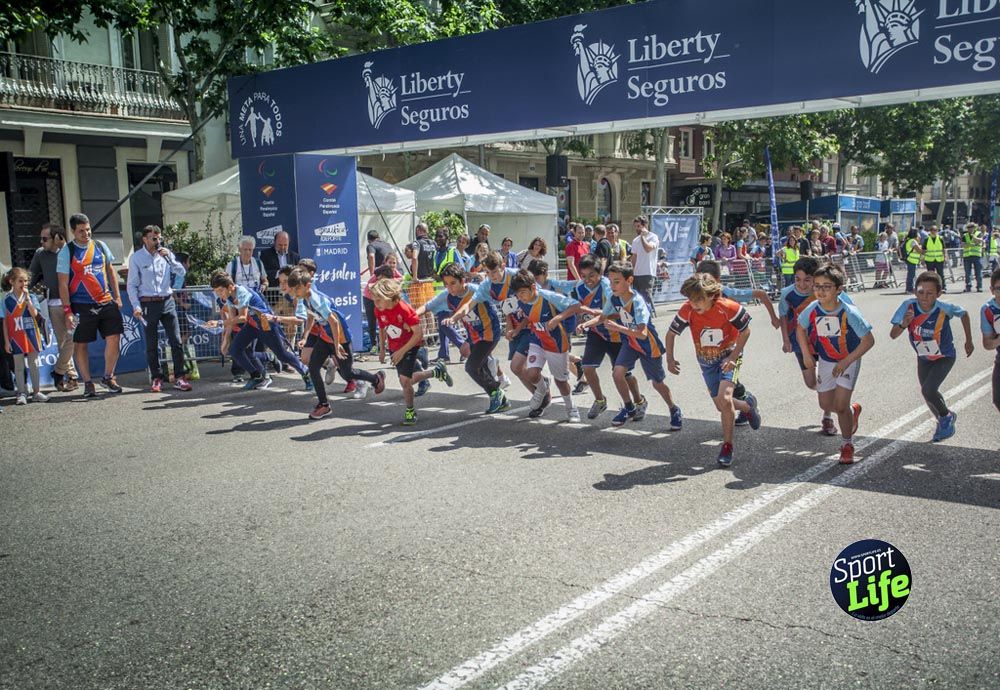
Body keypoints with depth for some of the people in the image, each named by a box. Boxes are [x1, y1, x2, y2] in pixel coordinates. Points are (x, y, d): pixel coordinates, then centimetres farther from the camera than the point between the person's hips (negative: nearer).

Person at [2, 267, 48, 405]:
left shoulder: (31, 297, 2)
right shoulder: (7, 299, 0)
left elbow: (35, 314, -13)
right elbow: (5, 321, 1)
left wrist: (27, 298, -16)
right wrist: (6, 341, -2)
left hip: (31, 335, 1)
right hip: (16, 337, -1)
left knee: (33, 364, 8)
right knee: (19, 366, 3)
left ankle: (36, 391, 14)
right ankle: (22, 393, 7)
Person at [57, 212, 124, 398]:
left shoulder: (100, 246, 9)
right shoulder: (66, 252, -3)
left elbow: (110, 271, 17)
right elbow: (63, 284, -5)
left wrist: (117, 296, 11)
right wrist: (67, 311, -9)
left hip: (106, 302, 3)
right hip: (82, 305, -3)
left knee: (114, 338, -4)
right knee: (80, 344, 2)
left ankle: (108, 377, 12)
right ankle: (87, 383, 14)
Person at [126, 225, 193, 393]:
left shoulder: (166, 254, 7)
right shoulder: (136, 258, -1)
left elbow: (182, 272, 3)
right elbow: (132, 285, -1)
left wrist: (169, 257, -10)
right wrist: (136, 307, -10)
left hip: (167, 301, 2)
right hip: (148, 304, -2)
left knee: (176, 341, -2)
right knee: (152, 345, 4)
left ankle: (179, 377, 3)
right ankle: (156, 379, 15)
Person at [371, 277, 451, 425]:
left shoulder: (404, 309, -28)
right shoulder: (379, 311, -10)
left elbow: (418, 333, -25)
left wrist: (402, 351, -25)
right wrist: (382, 350, 11)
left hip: (410, 345, -6)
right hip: (394, 348, 6)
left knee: (404, 380, -15)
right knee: (408, 380, 11)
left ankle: (410, 411, 7)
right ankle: (436, 372, 36)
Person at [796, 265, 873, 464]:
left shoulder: (849, 313, -28)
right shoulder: (812, 309, -18)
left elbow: (868, 340, -22)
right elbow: (800, 329, 3)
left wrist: (846, 361, -23)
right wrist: (806, 354, -3)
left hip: (849, 360, -4)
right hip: (825, 361, 4)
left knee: (840, 405, -11)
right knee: (826, 405, 11)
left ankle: (847, 444, 12)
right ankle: (852, 410, 44)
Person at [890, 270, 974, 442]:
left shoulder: (944, 309, -29)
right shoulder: (908, 307, -26)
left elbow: (964, 314, -5)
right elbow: (893, 335, -24)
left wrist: (969, 341, 2)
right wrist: (904, 324, -44)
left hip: (945, 357, -4)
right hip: (923, 358, 4)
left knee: (928, 390, -19)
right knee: (928, 394, 16)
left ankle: (947, 417, 11)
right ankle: (944, 421, 44)